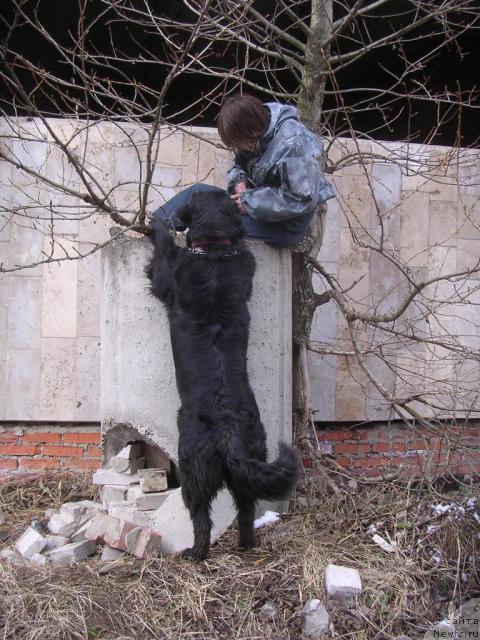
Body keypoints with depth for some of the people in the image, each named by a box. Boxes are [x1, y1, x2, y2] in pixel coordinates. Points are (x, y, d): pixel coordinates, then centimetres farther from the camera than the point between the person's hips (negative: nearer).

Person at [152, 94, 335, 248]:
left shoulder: (294, 144, -26)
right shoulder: (255, 136, -3)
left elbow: (303, 200, -29)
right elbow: (239, 164, 16)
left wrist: (250, 201, -23)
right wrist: (240, 181, -9)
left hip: (286, 225, -8)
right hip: (258, 202, 8)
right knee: (197, 192, -2)